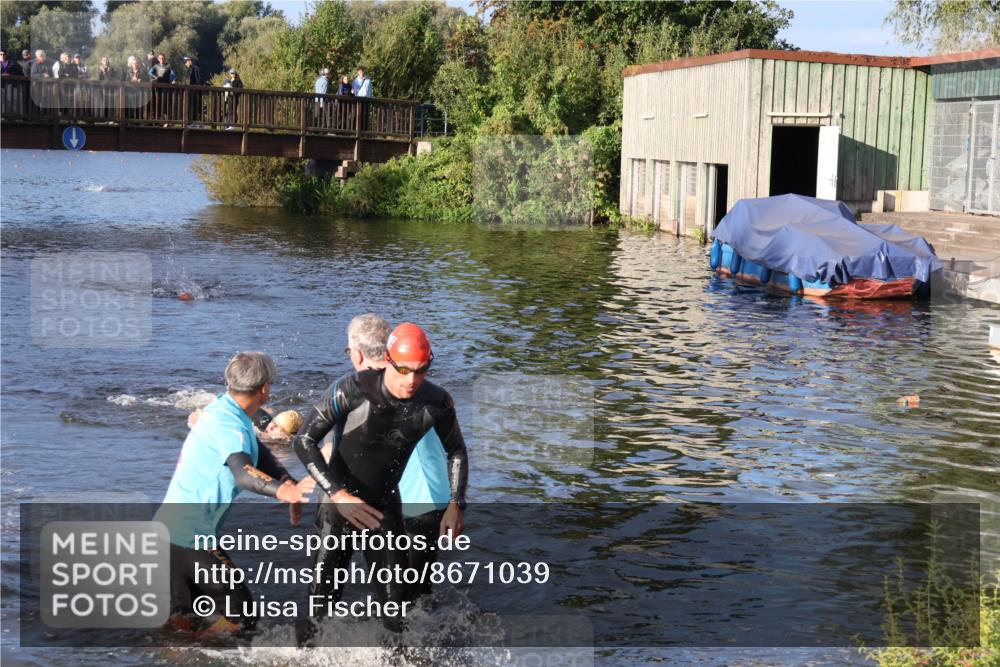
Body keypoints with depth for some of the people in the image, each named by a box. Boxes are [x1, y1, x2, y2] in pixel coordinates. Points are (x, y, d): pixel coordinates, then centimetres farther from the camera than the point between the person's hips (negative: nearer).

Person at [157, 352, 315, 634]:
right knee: (242, 614, -5)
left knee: (180, 618, 21)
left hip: (169, 527, 10)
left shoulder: (221, 410, 9)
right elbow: (244, 473, -40)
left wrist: (289, 483, -10)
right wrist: (282, 491, -58)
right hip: (189, 536, -10)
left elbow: (259, 454, 8)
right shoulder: (229, 426, -21)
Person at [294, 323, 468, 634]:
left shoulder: (436, 402, -12)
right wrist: (338, 494, -27)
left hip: (385, 502, 3)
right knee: (323, 597, -4)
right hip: (341, 500, -2)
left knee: (396, 602, -4)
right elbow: (305, 440, -18)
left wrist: (456, 504, -6)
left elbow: (456, 451, 6)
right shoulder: (352, 390, -24)